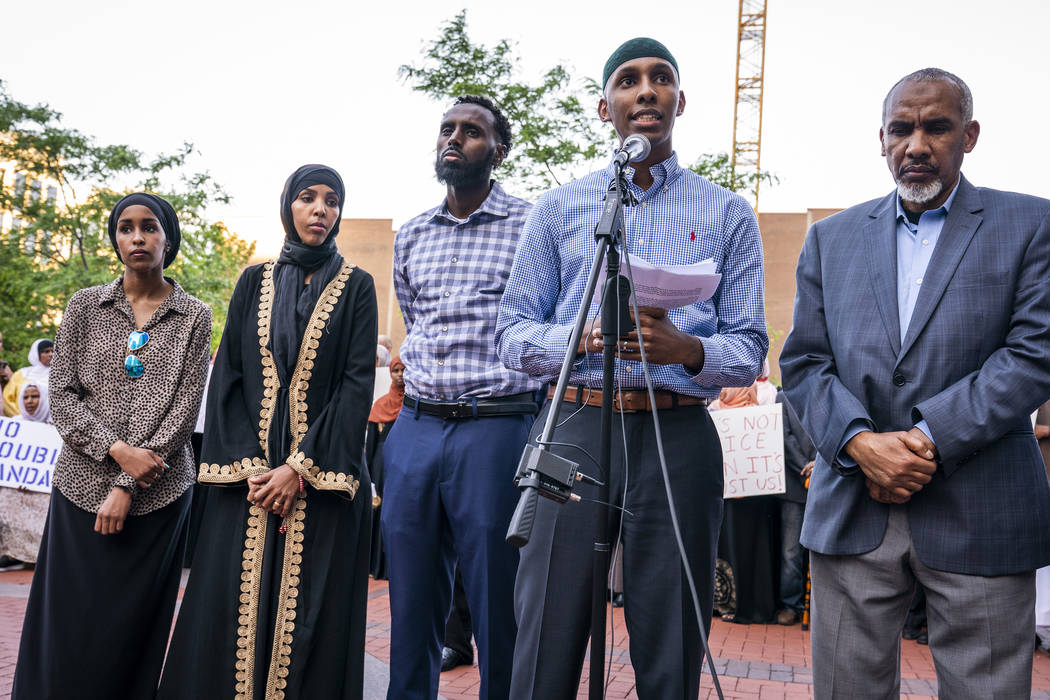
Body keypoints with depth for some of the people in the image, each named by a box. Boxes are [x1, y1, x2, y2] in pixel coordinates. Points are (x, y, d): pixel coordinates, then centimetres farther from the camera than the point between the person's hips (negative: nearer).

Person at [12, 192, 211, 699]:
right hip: (82, 486, 1)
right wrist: (116, 449, -14)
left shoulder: (193, 317, 0)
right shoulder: (85, 306, 5)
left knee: (133, 625, 6)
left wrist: (127, 487, -11)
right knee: (68, 624, 5)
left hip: (156, 494, -1)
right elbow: (62, 395, 1)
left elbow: (183, 409, -6)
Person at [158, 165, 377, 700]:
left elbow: (358, 383, -5)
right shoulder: (255, 281, 11)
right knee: (230, 608, 1)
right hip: (248, 471, 2)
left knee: (308, 612, -2)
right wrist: (247, 465, -7)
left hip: (321, 474, -2)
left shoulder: (355, 286, 4)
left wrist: (300, 466, -13)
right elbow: (227, 374, 6)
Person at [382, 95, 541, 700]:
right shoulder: (411, 237, 15)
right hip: (415, 428, 5)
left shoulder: (532, 226, 0)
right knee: (412, 599, 12)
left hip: (497, 428, -5)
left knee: (497, 602, 2)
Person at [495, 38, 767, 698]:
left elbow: (749, 350, 6)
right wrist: (584, 337, -13)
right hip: (573, 428, 0)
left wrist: (686, 349, -16)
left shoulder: (729, 215, 11)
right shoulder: (559, 208, 13)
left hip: (679, 439, 0)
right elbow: (512, 332, 7)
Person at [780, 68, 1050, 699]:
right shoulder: (832, 238, 13)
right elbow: (804, 363, 6)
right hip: (852, 511, 2)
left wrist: (931, 438, -14)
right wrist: (860, 443, -11)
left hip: (980, 520, -1)